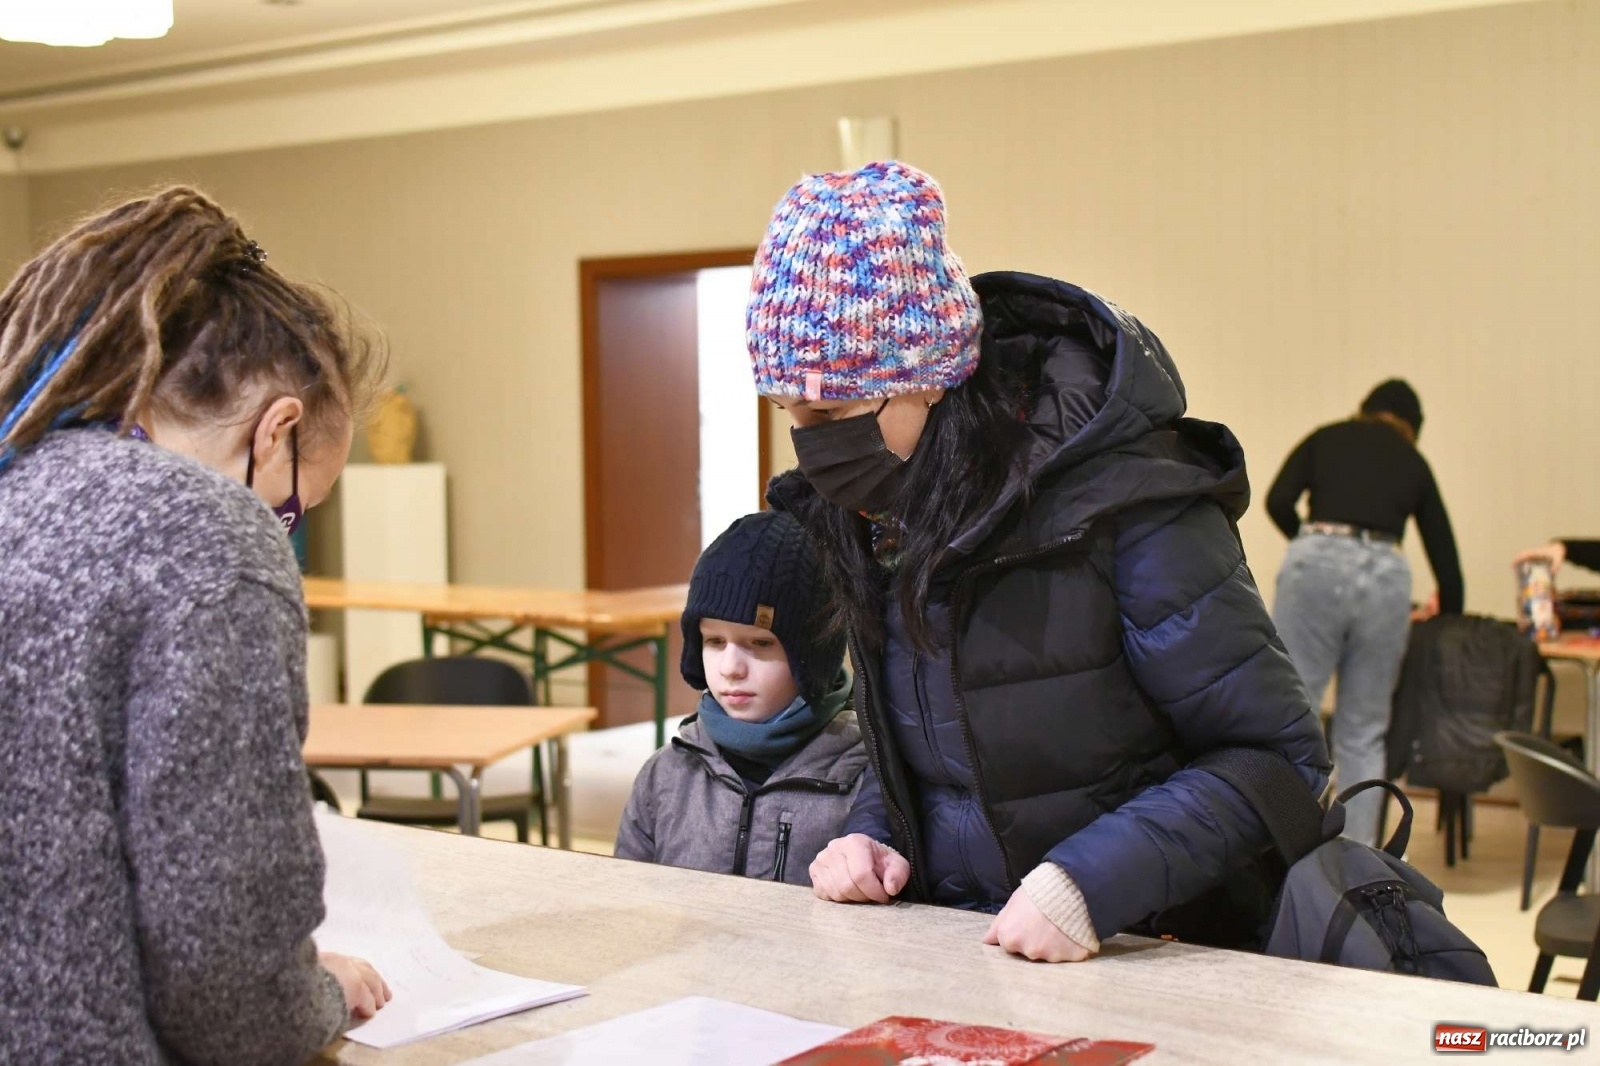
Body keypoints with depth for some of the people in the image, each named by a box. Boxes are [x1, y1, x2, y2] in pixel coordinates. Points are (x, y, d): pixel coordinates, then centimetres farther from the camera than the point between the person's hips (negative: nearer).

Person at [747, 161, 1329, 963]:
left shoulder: (1116, 500, -17)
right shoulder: (868, 520, 3)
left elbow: (1275, 756, -13)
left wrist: (1092, 882, -25)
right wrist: (872, 833, -2)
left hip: (1131, 957, -5)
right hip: (950, 957, 5)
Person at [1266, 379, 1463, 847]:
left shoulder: (1327, 438, 20)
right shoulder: (1415, 463, 23)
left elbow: (1278, 500, 5)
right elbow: (1444, 551, 24)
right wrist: (1449, 617, 38)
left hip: (1317, 567, -2)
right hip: (1386, 577, 2)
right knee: (1364, 733, 11)